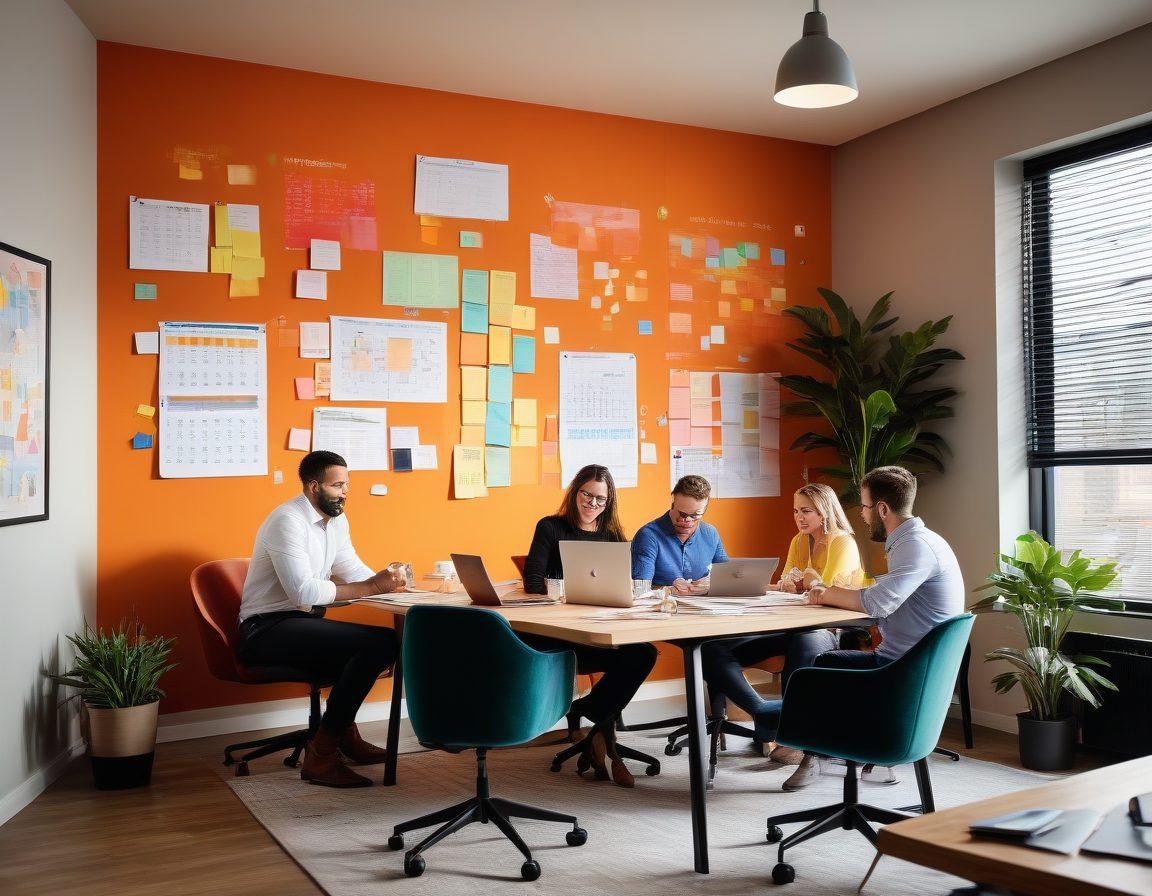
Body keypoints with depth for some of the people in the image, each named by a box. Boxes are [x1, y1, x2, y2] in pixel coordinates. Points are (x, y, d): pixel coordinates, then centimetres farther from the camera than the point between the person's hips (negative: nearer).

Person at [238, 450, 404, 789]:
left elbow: (353, 570, 15)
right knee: (378, 642, -24)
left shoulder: (336, 520, 12)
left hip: (297, 622, 9)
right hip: (266, 629, -9)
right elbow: (303, 591, -26)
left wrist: (384, 579, -6)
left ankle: (343, 732, 10)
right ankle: (321, 754, -19)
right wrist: (370, 587, -25)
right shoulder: (287, 520, -17)